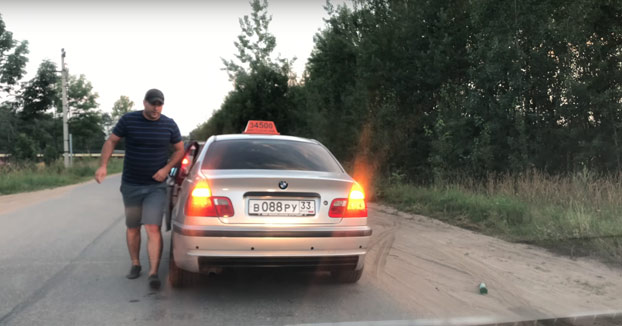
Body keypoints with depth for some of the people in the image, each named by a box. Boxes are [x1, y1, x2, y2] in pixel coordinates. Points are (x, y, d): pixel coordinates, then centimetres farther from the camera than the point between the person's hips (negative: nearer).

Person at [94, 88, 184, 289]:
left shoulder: (169, 125, -2)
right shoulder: (128, 120, -4)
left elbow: (180, 150, 7)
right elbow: (111, 141, 3)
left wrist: (166, 169, -8)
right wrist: (103, 165, -11)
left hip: (156, 186, -1)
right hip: (131, 185, 1)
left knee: (153, 229, -13)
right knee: (132, 228, 13)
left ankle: (153, 273, -13)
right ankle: (135, 264, 32)